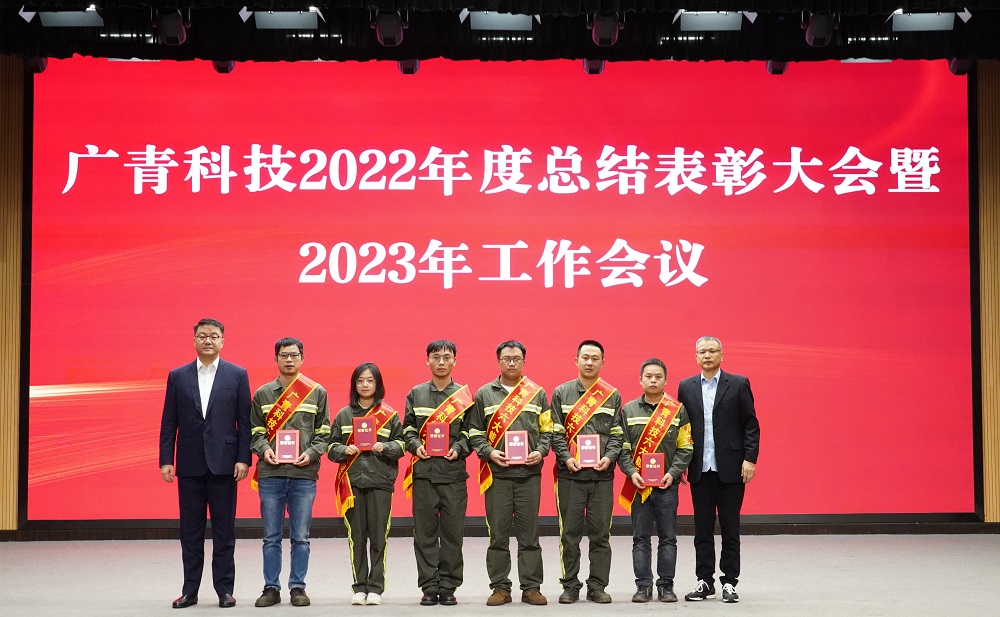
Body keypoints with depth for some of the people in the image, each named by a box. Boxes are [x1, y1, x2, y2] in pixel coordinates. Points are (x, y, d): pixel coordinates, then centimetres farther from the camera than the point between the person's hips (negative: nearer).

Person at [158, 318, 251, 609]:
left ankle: (225, 589, 9)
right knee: (190, 530, 7)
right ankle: (190, 590, 13)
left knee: (224, 530, 3)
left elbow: (245, 421, 1)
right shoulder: (177, 377, 8)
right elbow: (168, 423, 6)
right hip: (190, 464, 2)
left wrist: (243, 459, -6)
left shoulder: (237, 375, 3)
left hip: (223, 464, -1)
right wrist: (165, 460, -1)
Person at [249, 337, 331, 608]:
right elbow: (255, 431, 9)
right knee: (271, 537, 5)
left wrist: (311, 453, -10)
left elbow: (324, 433, 6)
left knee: (300, 537, 3)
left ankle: (297, 587, 12)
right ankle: (271, 588, 13)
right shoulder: (262, 394, 9)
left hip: (304, 474, -1)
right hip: (270, 474, 1)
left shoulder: (317, 393, 7)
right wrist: (264, 450, -9)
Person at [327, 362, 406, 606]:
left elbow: (401, 445, 5)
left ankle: (375, 587, 6)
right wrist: (345, 450, -10)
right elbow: (332, 448, 10)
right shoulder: (343, 415, 11)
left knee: (378, 536, -2)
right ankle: (359, 587, 10)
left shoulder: (390, 415, 6)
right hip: (351, 482, 1)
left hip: (380, 482, -1)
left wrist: (384, 447, -13)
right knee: (357, 536, 2)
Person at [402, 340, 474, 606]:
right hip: (423, 472, 1)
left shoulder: (465, 395, 8)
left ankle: (448, 587, 10)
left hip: (454, 473, -1)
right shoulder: (416, 394, 11)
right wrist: (416, 446, -8)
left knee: (453, 532, 1)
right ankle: (429, 587, 9)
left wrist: (459, 449, -11)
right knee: (425, 533, 2)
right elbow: (408, 428, 10)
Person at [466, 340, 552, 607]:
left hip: (529, 473, 0)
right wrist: (489, 452, -8)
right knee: (498, 534, 2)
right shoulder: (484, 394, 8)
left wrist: (540, 451, -6)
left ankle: (531, 587, 10)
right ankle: (500, 587, 10)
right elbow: (474, 432, 8)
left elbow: (547, 429, 11)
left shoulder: (537, 393, 10)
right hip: (497, 474, 0)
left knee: (529, 534, 3)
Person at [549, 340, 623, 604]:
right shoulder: (561, 393, 6)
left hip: (602, 474, 1)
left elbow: (617, 433, 6)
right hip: (570, 474, -1)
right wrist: (566, 458, -11)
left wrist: (609, 457, -10)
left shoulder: (612, 396, 9)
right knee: (570, 533, 2)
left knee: (601, 533, 4)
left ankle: (597, 586, 12)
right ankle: (570, 586, 11)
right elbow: (556, 431, 2)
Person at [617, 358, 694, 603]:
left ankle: (666, 586, 12)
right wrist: (631, 472, -9)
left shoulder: (678, 410, 3)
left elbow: (686, 447, 2)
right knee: (641, 538, 3)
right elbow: (622, 447, 4)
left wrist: (673, 473, -10)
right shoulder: (629, 410, 6)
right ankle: (643, 586, 10)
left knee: (668, 537, 4)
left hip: (667, 484, 0)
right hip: (638, 485, 1)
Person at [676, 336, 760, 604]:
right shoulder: (686, 387, 9)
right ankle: (705, 582, 14)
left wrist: (750, 458, -8)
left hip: (730, 469, -2)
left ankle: (729, 582, 11)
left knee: (730, 529, 4)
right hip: (700, 470, 2)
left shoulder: (739, 384, 2)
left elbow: (751, 425, 0)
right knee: (702, 529, 7)